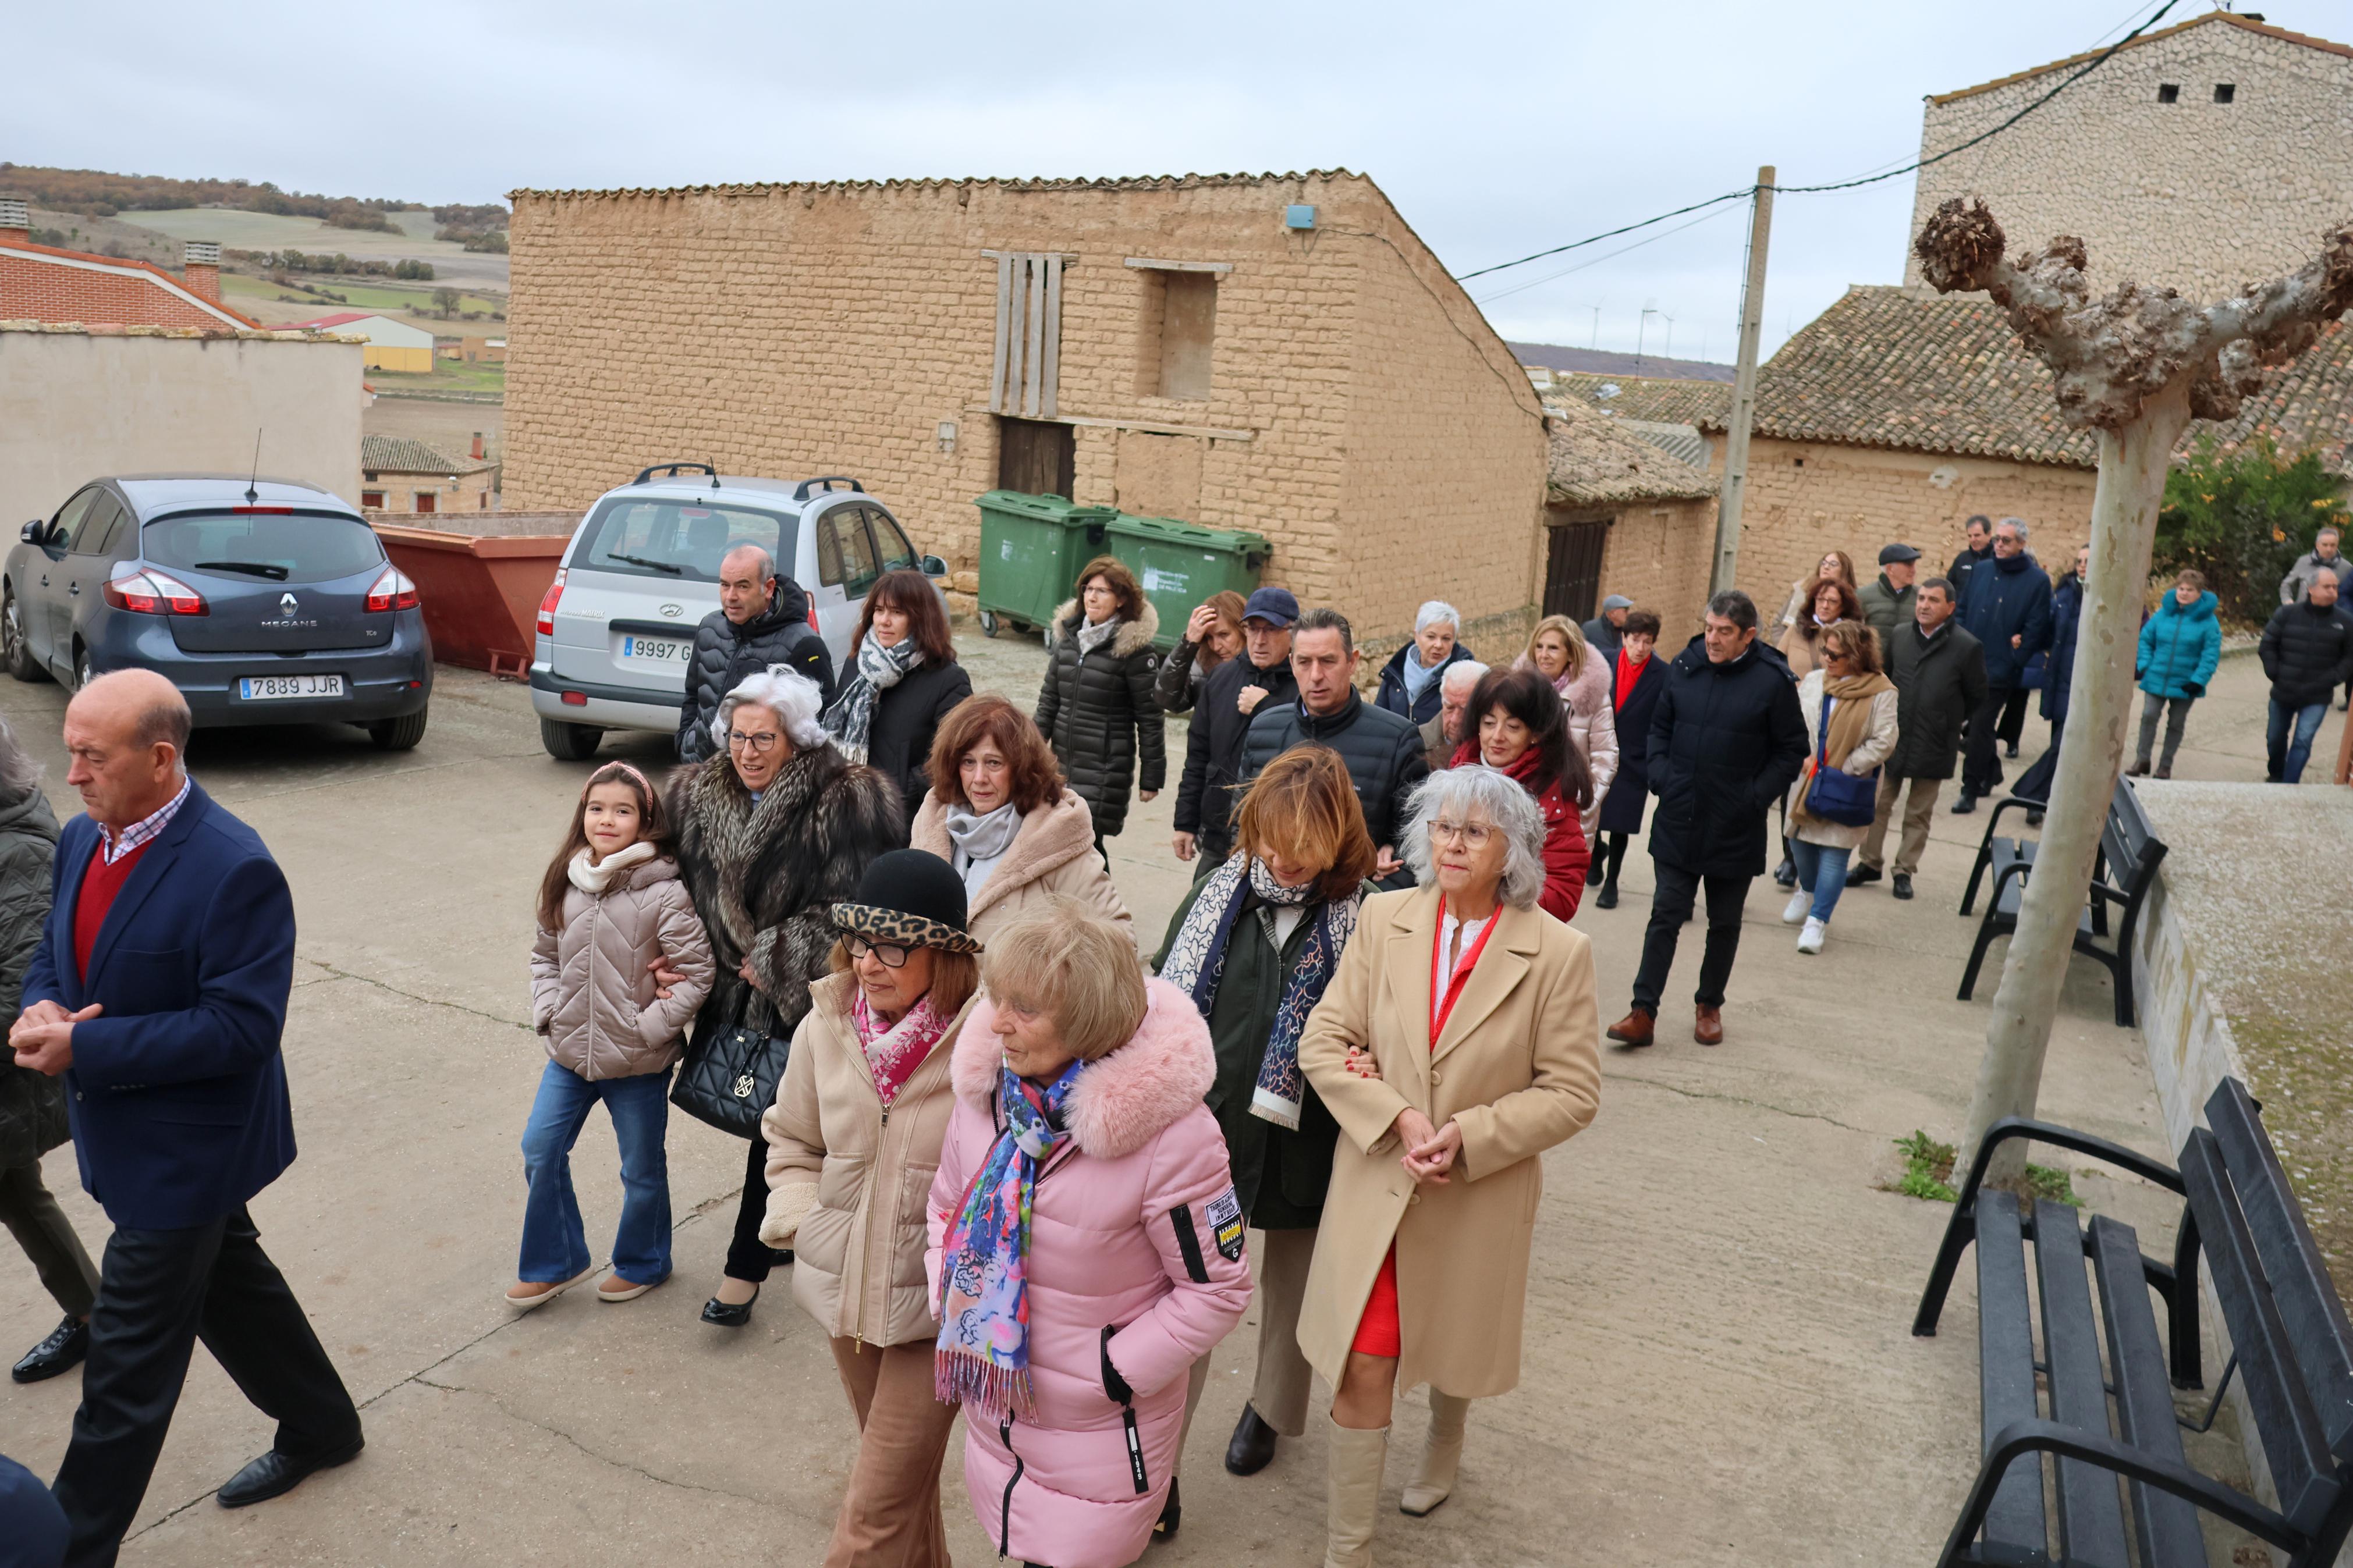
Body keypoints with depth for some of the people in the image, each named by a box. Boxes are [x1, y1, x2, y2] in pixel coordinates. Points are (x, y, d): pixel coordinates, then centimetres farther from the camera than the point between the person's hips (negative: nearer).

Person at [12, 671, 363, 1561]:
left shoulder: (234, 869, -26)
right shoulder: (82, 839, 1)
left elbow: (242, 1027, -26)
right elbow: (53, 956, 11)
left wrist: (85, 1045, -26)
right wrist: (41, 1011, -12)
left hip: (185, 1149, -9)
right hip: (131, 1141, 9)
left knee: (129, 1359, 3)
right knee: (231, 1287, 24)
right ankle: (320, 1428, 45)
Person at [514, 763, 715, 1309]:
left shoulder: (664, 893, -18)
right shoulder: (566, 883, -1)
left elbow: (697, 975, -16)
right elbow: (545, 953, 13)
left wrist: (647, 1029, -17)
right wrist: (548, 1012, 0)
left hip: (638, 1063, -5)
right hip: (570, 1054, 5)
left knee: (642, 1170, 12)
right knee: (540, 1151, 10)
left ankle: (642, 1264, 35)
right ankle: (555, 1263, 30)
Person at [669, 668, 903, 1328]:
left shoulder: (847, 803, -17)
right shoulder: (700, 796, 2)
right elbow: (690, 890, 12)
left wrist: (775, 961, -14)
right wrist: (680, 961, -1)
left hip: (808, 998, -5)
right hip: (737, 988, 6)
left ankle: (744, 1272, 9)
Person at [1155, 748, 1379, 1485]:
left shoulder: (1367, 917, -12)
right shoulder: (1221, 891, -2)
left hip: (1301, 1144, -1)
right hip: (1207, 1134, 1)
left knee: (1290, 1288, 21)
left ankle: (1270, 1410, 48)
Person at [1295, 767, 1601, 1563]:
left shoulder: (1558, 952, -14)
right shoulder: (1384, 919, -6)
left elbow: (1572, 1093, -10)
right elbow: (1323, 1042, -4)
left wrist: (1467, 1135, -21)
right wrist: (1397, 1118, -19)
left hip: (1481, 1194, -1)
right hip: (1375, 1185, 1)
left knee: (1453, 1347, 23)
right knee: (1364, 1367, 0)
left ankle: (1444, 1441, 57)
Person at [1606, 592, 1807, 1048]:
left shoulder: (1773, 681, -9)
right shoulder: (1684, 667, 0)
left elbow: (1792, 751, -2)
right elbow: (1660, 726, 12)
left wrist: (1757, 797, -11)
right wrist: (1659, 775, -1)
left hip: (1735, 827, -2)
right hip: (1678, 822, 2)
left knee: (1725, 923, 13)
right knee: (1665, 915, 2)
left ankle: (1710, 1006, 29)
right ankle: (1643, 1012, 3)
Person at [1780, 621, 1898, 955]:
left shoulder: (1881, 692, -11)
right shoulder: (1813, 681, 1)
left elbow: (1883, 742, -12)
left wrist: (1845, 769, -15)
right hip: (1807, 780, 5)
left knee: (1834, 852, -4)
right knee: (1801, 840, 17)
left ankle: (1818, 921, 4)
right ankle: (1808, 891, 45)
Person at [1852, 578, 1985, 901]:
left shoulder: (1966, 647, -10)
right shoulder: (1900, 636, 0)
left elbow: (1976, 699, 1)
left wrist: (1948, 722, 5)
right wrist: (1891, 717, 10)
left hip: (1933, 747, -3)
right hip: (1892, 738, 3)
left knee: (1918, 814, 11)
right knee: (1878, 805, 9)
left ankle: (1905, 871, 22)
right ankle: (1871, 863, 23)